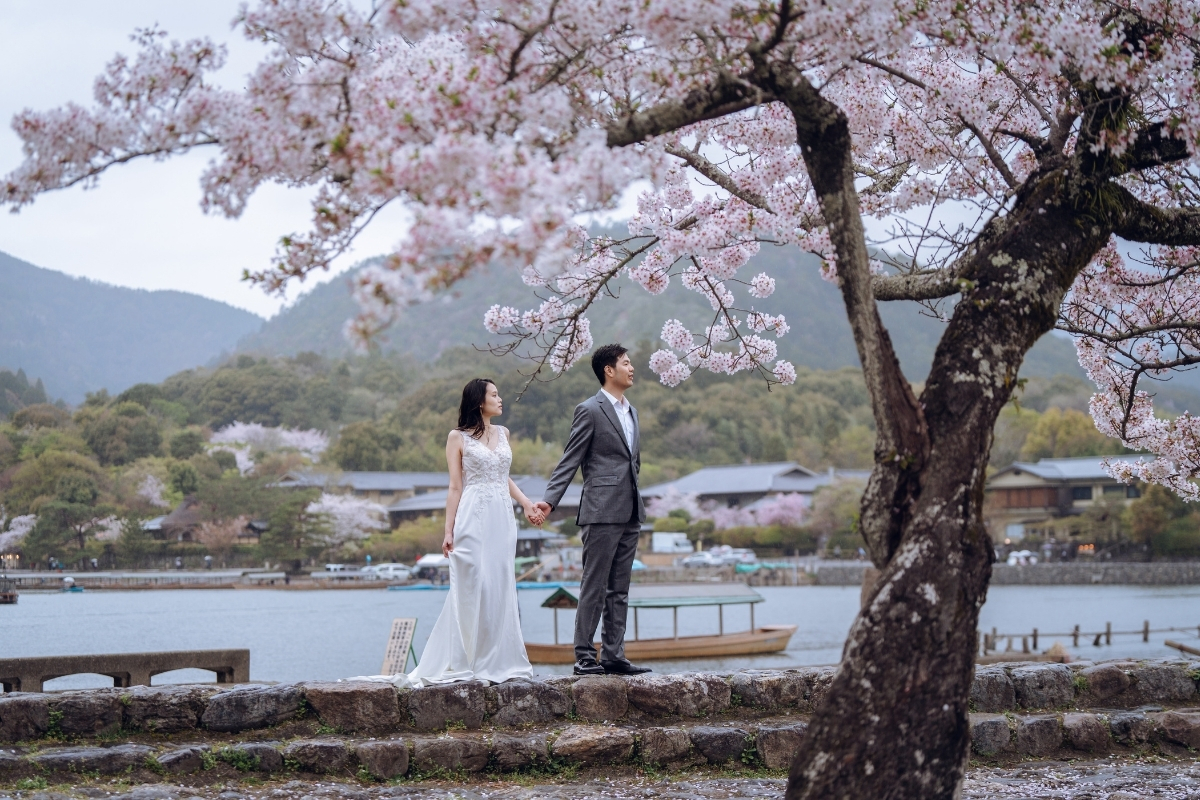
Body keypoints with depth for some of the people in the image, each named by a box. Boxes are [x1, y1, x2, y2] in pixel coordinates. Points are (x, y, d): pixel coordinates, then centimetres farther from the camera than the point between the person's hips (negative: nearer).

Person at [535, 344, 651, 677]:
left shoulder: (631, 412, 19)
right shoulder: (589, 410, -5)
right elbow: (569, 461, -9)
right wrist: (549, 500, -19)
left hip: (629, 514, 8)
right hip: (602, 512, -8)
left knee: (619, 590, 8)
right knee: (594, 587, -6)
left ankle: (613, 656, 11)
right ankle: (584, 656, -2)